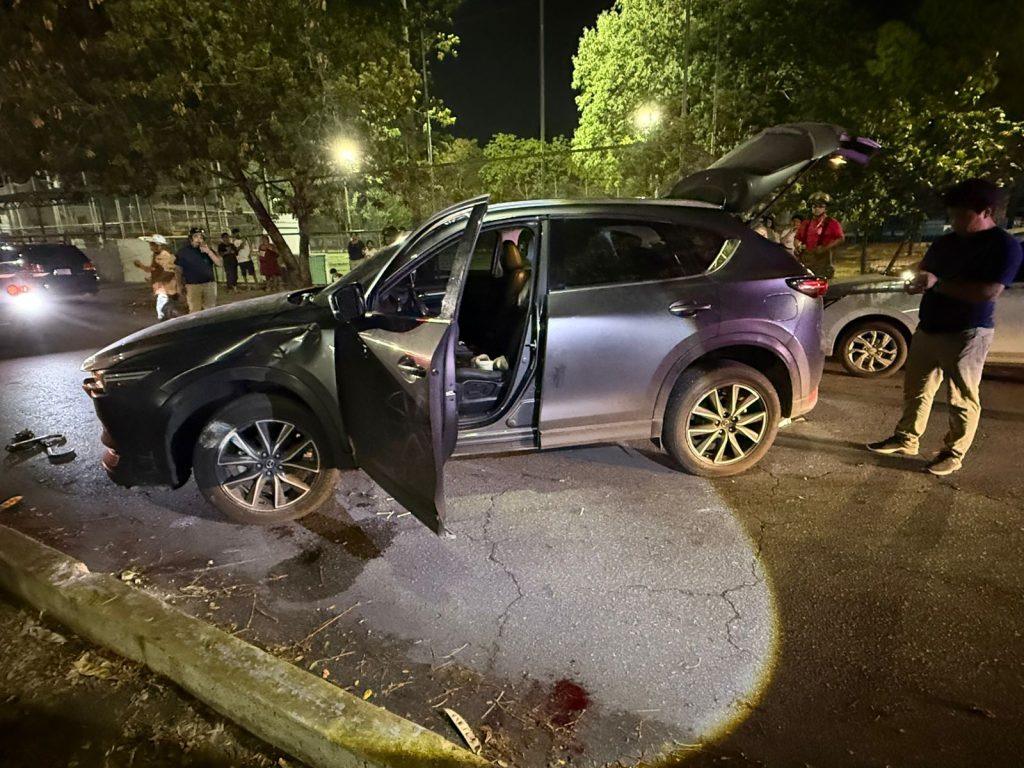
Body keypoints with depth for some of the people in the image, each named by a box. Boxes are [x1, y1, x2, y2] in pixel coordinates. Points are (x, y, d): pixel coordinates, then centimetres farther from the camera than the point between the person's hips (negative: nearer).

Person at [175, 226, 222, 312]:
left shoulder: (208, 249, 9)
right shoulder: (184, 251, 1)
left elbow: (220, 264, -1)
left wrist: (209, 252, -13)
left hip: (210, 284, 3)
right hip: (192, 286, -3)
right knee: (194, 312, -5)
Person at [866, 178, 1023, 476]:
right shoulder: (946, 241, 11)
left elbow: (989, 292, -21)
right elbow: (924, 268, 23)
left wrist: (938, 284, -20)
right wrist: (921, 279, -1)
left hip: (966, 333, -7)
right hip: (928, 328, 7)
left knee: (962, 398, 3)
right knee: (916, 389, 14)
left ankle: (954, 453, 15)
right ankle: (906, 439, 26)